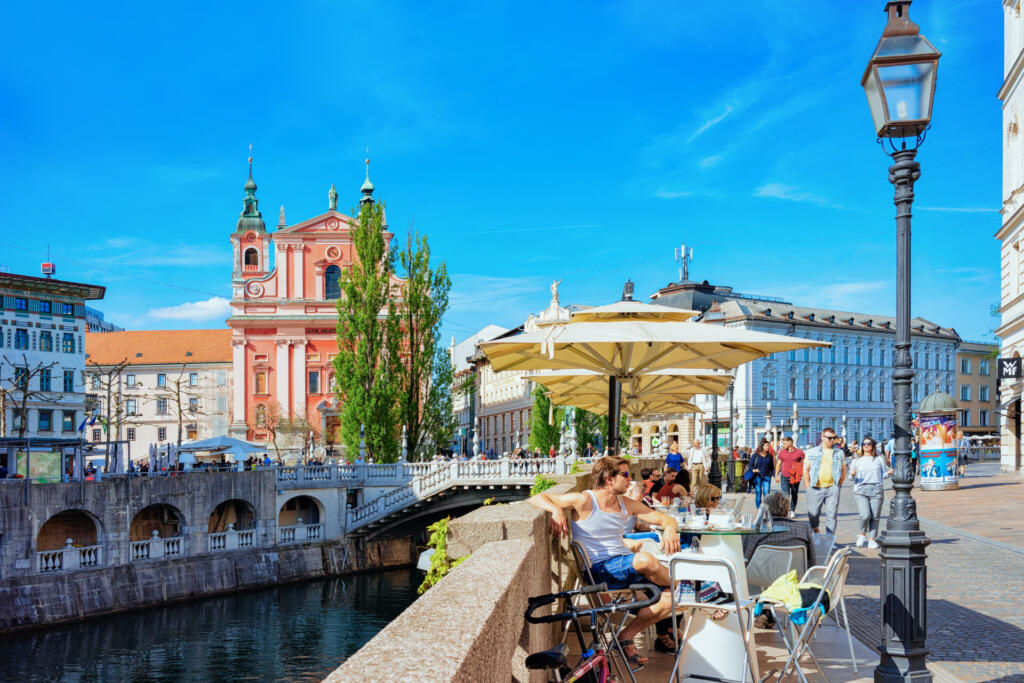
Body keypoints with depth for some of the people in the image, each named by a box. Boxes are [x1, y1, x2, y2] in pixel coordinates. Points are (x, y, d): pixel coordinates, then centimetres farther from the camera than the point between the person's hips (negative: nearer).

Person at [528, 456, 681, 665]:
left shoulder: (626, 504, 11)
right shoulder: (584, 501, -7)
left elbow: (664, 518, 13)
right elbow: (536, 499, -8)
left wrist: (670, 529, -12)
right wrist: (556, 509, -29)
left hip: (626, 566, 7)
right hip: (599, 570, -7)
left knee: (669, 599, -14)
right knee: (644, 560, -35)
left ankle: (626, 637, 5)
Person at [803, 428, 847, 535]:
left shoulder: (839, 453, 11)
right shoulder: (812, 452, 7)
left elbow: (843, 470, 15)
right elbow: (806, 469, 6)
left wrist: (838, 484, 5)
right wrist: (808, 487, 1)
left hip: (832, 488, 1)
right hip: (815, 488, -1)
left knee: (832, 515, -2)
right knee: (813, 514, 1)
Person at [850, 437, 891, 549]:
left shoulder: (879, 459, 14)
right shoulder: (857, 461, 14)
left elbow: (883, 475, 18)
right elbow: (852, 478, 14)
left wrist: (889, 473, -3)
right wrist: (853, 474, -8)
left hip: (876, 490, 1)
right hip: (860, 490, -1)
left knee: (875, 517, -3)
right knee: (865, 515, -17)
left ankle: (872, 539, 9)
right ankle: (862, 534, 8)